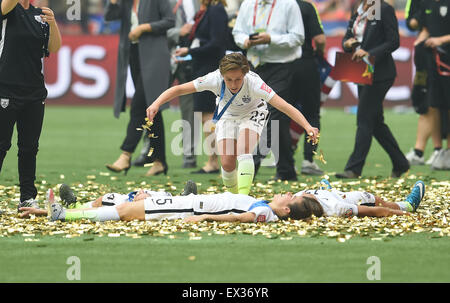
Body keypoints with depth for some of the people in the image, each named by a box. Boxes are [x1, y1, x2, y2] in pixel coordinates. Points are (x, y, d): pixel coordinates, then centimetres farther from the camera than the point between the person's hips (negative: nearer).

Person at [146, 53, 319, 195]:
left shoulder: (253, 82, -39)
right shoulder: (215, 79, -33)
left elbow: (283, 106, -44)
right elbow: (178, 89, -28)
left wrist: (307, 127, -54)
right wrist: (157, 104, -42)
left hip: (253, 113, -2)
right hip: (227, 115, 2)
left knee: (243, 151, -28)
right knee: (227, 163, -7)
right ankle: (234, 197, 18)